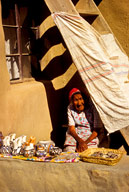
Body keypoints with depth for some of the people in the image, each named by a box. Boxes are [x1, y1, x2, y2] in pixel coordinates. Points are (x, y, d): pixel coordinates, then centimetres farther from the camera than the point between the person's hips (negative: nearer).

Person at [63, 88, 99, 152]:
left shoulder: (90, 109, -11)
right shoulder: (70, 109, -2)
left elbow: (96, 130, -10)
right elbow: (71, 128, -6)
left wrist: (85, 142, -24)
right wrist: (80, 141, -24)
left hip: (90, 136, -2)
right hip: (74, 135, 2)